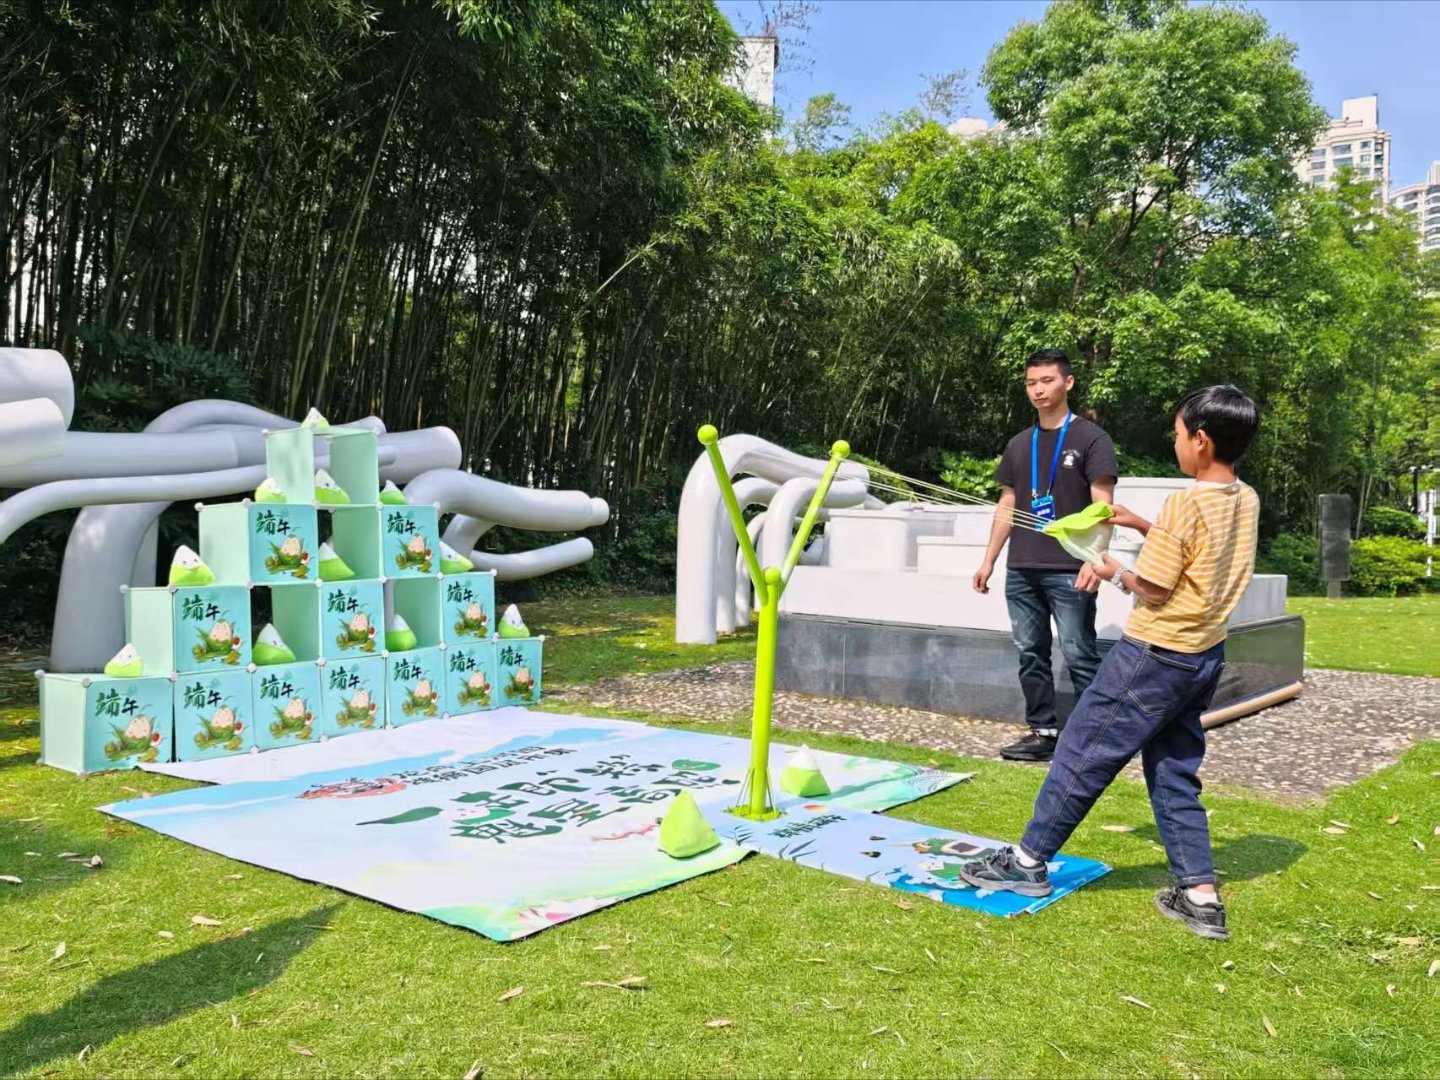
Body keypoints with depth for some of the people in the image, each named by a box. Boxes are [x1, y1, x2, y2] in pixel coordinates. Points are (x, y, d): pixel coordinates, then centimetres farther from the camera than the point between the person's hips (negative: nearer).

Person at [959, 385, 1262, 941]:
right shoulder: (1246, 502, 6)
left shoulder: (1186, 503, -20)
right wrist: (1143, 526, 13)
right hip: (1205, 656, 8)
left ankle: (1029, 860, 15)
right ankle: (1201, 897, 16)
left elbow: (1154, 589, -18)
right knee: (1175, 774, 16)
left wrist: (1117, 573, 0)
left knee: (1083, 753, 3)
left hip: (1154, 654, -8)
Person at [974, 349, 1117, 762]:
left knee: (1079, 655, -5)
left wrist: (1094, 560, -20)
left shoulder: (1091, 438, -1)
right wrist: (988, 560, 14)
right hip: (1021, 571, 6)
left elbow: (1102, 506, -8)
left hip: (1070, 571, -6)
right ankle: (1043, 732, 17)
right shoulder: (1019, 444, 15)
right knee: (1031, 654, 8)